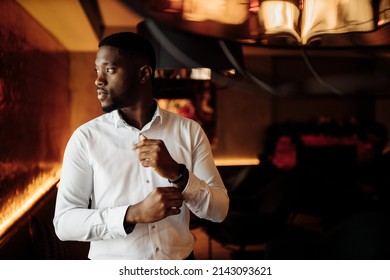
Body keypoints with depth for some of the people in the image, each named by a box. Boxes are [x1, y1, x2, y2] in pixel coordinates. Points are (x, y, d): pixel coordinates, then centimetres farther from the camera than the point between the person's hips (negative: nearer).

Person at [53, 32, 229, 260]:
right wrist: (134, 214, -25)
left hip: (179, 264, 2)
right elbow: (64, 222, -12)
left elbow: (219, 210, -8)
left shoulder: (189, 131, -6)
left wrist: (177, 174, -25)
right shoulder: (85, 138, -9)